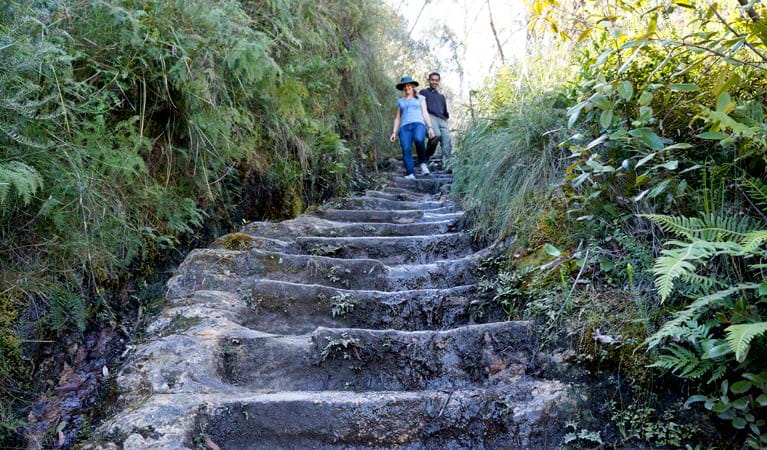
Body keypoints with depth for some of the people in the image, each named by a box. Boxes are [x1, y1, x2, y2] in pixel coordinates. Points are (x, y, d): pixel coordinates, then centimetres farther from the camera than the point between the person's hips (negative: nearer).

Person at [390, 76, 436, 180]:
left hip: (418, 124, -2)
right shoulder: (400, 101, 27)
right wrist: (394, 133, 12)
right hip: (404, 127, 3)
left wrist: (430, 127, -4)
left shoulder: (420, 98, 20)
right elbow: (398, 118, 25)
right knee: (406, 150, -23)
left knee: (419, 139, -37)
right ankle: (411, 174, -29)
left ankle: (423, 163, -21)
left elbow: (425, 113, 10)